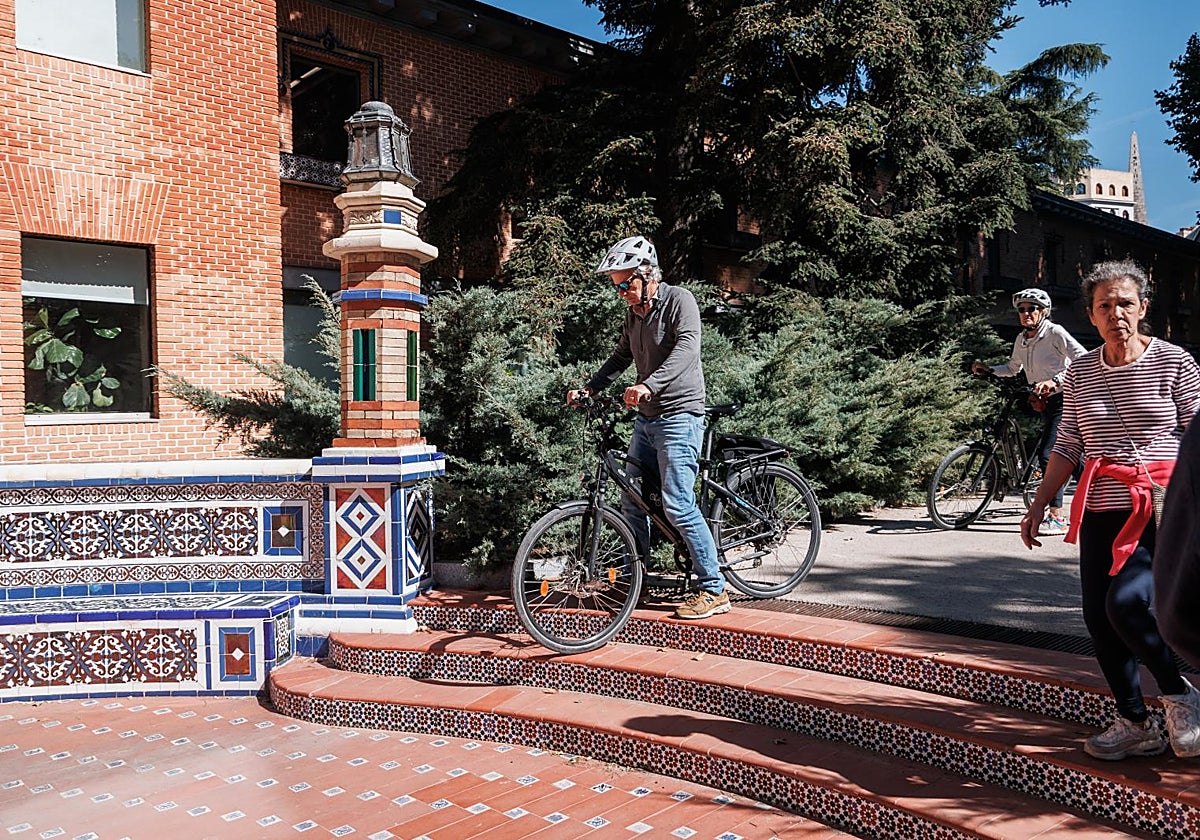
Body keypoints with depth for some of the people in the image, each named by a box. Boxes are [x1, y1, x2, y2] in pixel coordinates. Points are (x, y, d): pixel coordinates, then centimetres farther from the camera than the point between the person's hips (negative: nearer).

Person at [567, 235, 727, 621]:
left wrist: (648, 385, -41)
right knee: (632, 501, 10)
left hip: (679, 416, -8)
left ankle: (713, 590, -3)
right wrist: (589, 388, 10)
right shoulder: (633, 312, 13)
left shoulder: (679, 300, -11)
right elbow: (621, 356, 23)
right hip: (646, 418, 8)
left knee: (677, 506, -12)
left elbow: (687, 349, -27)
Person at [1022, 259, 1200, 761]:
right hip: (1101, 512, 5)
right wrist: (1039, 504, 11)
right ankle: (1136, 725, 21)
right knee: (1098, 618, 3)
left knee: (1125, 601, -21)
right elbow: (1068, 446, 14)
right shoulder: (1080, 372, 9)